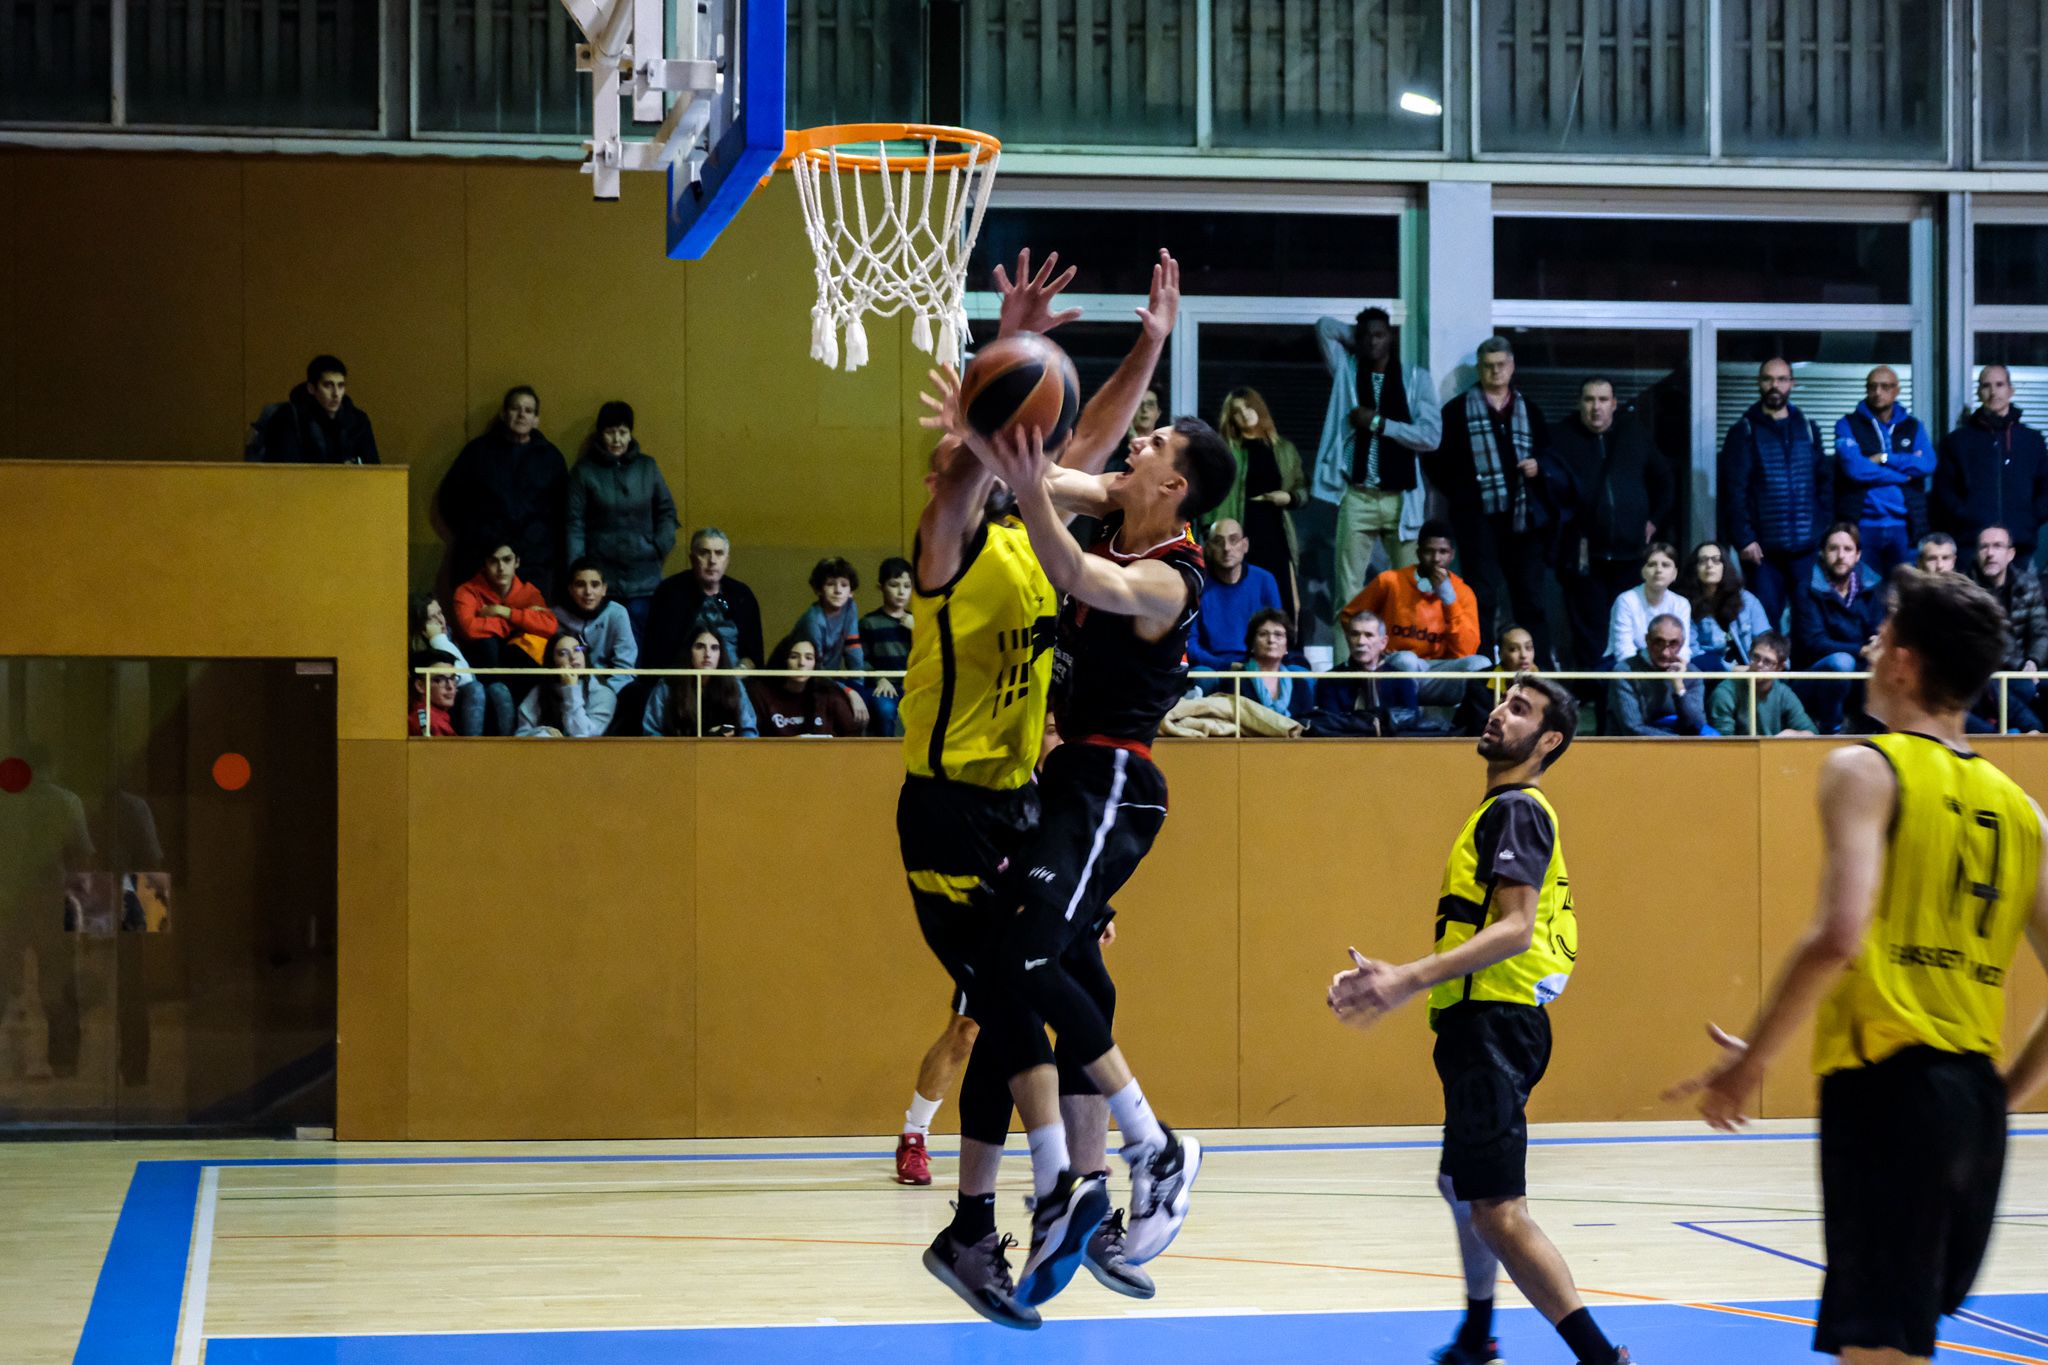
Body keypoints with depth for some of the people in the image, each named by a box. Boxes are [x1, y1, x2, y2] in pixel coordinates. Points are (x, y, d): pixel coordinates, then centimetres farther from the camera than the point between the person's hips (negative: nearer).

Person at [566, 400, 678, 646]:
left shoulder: (647, 466, 9)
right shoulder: (584, 471, 2)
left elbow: (666, 511, 15)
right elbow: (574, 524, -1)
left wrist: (661, 547, -1)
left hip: (643, 579, 2)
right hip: (602, 576, -2)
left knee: (638, 643, -2)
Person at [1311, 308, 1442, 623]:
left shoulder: (1416, 378, 5)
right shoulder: (1347, 372, 11)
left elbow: (1431, 436, -4)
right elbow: (1325, 327, 4)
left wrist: (1380, 424, -9)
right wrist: (1355, 335, 12)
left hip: (1401, 499, 0)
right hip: (1357, 498, 1)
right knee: (1349, 588, -5)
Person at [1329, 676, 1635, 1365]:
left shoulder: (1517, 809, -12)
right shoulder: (1501, 811, 21)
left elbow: (1514, 930, -23)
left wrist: (1409, 979, -27)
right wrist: (1399, 978, 20)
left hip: (1494, 1024, -11)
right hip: (1484, 1023, 11)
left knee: (1497, 1209, -18)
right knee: (1461, 1181, 28)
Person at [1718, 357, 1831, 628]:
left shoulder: (1808, 428, 12)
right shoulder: (1744, 432, 2)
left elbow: (1825, 482, 12)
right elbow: (1733, 490, -4)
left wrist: (1825, 531, 3)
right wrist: (1743, 539, -11)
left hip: (1807, 546, 3)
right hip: (1764, 549, -3)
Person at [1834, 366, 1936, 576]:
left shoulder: (1913, 426, 15)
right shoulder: (1847, 425, 6)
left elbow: (1927, 464, -3)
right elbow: (1854, 467, -11)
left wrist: (1884, 459, -8)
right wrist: (1903, 473, -5)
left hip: (1904, 527, 2)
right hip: (1862, 526, -2)